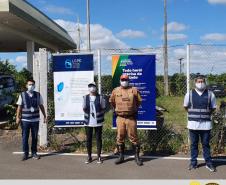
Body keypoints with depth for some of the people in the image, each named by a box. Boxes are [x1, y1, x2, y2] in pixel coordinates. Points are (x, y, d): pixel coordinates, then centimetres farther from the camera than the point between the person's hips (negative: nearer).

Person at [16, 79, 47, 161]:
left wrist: (45, 116, 10)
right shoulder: (22, 95, 0)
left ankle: (34, 153, 20)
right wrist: (18, 117, -5)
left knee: (35, 137, 7)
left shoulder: (38, 95, 4)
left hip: (35, 120, 1)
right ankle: (25, 153, 17)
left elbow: (41, 106, 10)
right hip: (25, 120, -1)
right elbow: (19, 107, 1)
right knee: (25, 137, 3)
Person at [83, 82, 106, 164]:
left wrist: (97, 114, -5)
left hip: (98, 122, -1)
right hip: (88, 122, 2)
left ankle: (99, 156, 16)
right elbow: (84, 109, 12)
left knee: (98, 139, 5)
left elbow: (103, 108, 3)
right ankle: (89, 157, 19)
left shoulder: (100, 97, 0)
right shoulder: (85, 97, 5)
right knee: (88, 139, 7)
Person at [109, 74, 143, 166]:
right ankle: (121, 156, 20)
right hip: (120, 118, 2)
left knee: (133, 137, 2)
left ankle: (137, 157, 12)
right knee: (120, 137, 8)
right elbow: (111, 101, 20)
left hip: (131, 118, -2)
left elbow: (139, 101, 10)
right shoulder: (115, 91, 5)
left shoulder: (134, 90, -1)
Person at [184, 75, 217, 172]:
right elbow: (186, 106, 13)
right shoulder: (190, 94, 0)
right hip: (193, 124, 0)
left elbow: (213, 108, 11)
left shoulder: (210, 94, 0)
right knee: (193, 144, 9)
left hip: (206, 124, 0)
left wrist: (206, 115, 7)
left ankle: (208, 163, 20)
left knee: (206, 144, 8)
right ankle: (193, 162, 19)